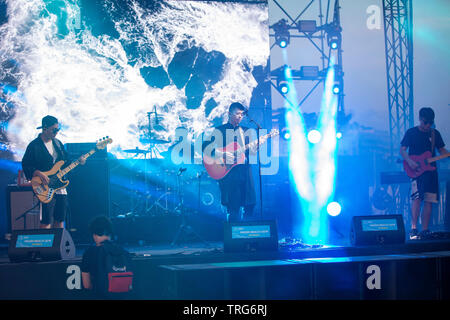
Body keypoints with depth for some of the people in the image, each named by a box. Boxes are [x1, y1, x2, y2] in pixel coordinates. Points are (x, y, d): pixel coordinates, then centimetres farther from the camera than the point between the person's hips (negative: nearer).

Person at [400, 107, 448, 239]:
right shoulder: (411, 132, 1)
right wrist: (410, 161, -18)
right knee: (417, 198, -19)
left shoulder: (435, 134, 13)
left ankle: (425, 231, 5)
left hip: (431, 170, 4)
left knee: (429, 201, 0)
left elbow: (442, 150, 18)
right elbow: (402, 150, -1)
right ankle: (413, 229, -20)